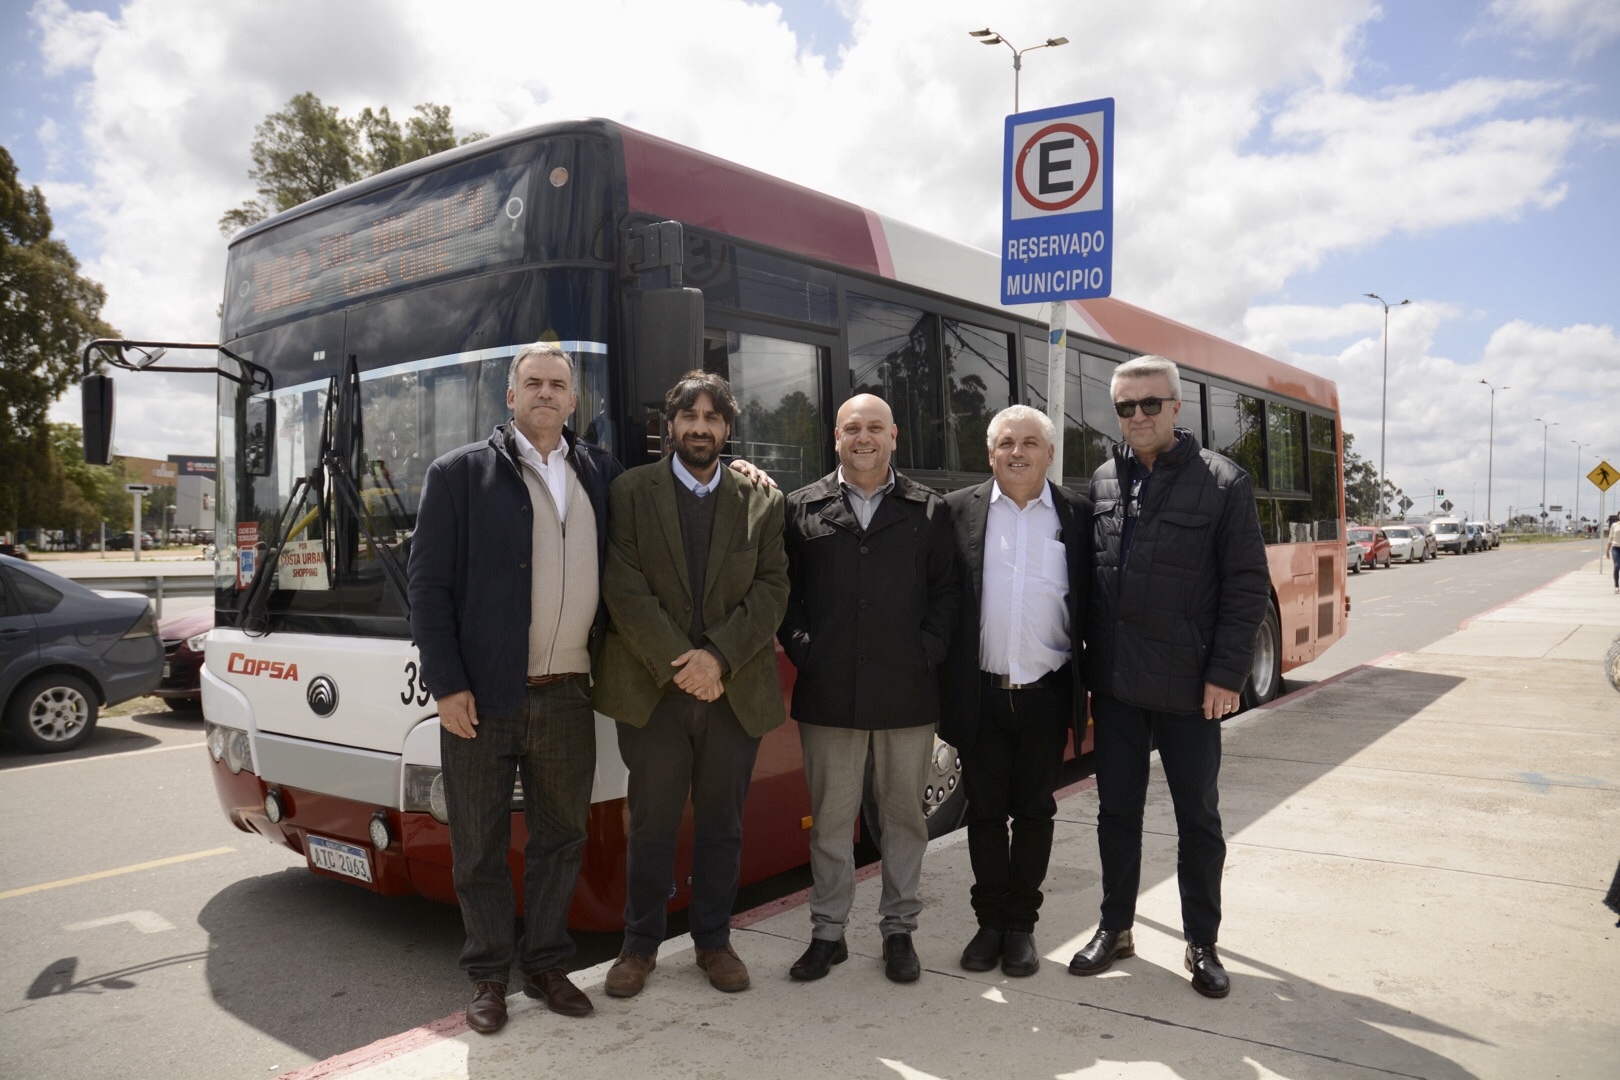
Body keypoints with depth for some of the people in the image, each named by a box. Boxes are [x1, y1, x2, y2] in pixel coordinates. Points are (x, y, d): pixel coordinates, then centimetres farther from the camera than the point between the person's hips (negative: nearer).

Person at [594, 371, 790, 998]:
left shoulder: (761, 500, 5)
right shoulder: (631, 492, 1)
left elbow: (772, 589, -1)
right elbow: (625, 589, -7)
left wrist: (718, 656, -14)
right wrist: (677, 663, -16)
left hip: (736, 690, 2)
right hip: (652, 689, -1)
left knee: (721, 824, 13)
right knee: (652, 825, 9)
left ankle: (713, 939, 29)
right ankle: (640, 944, 26)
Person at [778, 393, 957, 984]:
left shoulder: (928, 509, 7)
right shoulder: (803, 507, 6)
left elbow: (946, 590, 5)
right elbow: (783, 588, 6)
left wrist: (927, 652, -5)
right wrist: (801, 648, -4)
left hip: (908, 694, 0)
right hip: (829, 693, 0)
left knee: (903, 815, 10)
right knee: (830, 817, 8)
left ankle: (898, 929, 26)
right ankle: (828, 932, 22)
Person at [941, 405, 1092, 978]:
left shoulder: (1078, 515, 1)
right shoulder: (959, 510, 1)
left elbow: (1091, 605, 3)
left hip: (1046, 692, 0)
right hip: (980, 691, 0)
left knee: (1034, 810, 11)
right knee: (984, 811, 11)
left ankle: (1021, 925, 25)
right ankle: (990, 921, 26)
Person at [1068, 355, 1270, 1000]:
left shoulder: (1223, 484, -5)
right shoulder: (1104, 481, 7)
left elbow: (1247, 587, -6)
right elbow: (1090, 577, 10)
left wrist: (1227, 673, -12)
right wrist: (1091, 659, 5)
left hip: (1188, 686, -3)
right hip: (1115, 681, 4)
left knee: (1198, 819, 10)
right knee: (1117, 811, 14)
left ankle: (1201, 943, 26)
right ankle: (1115, 929, 30)